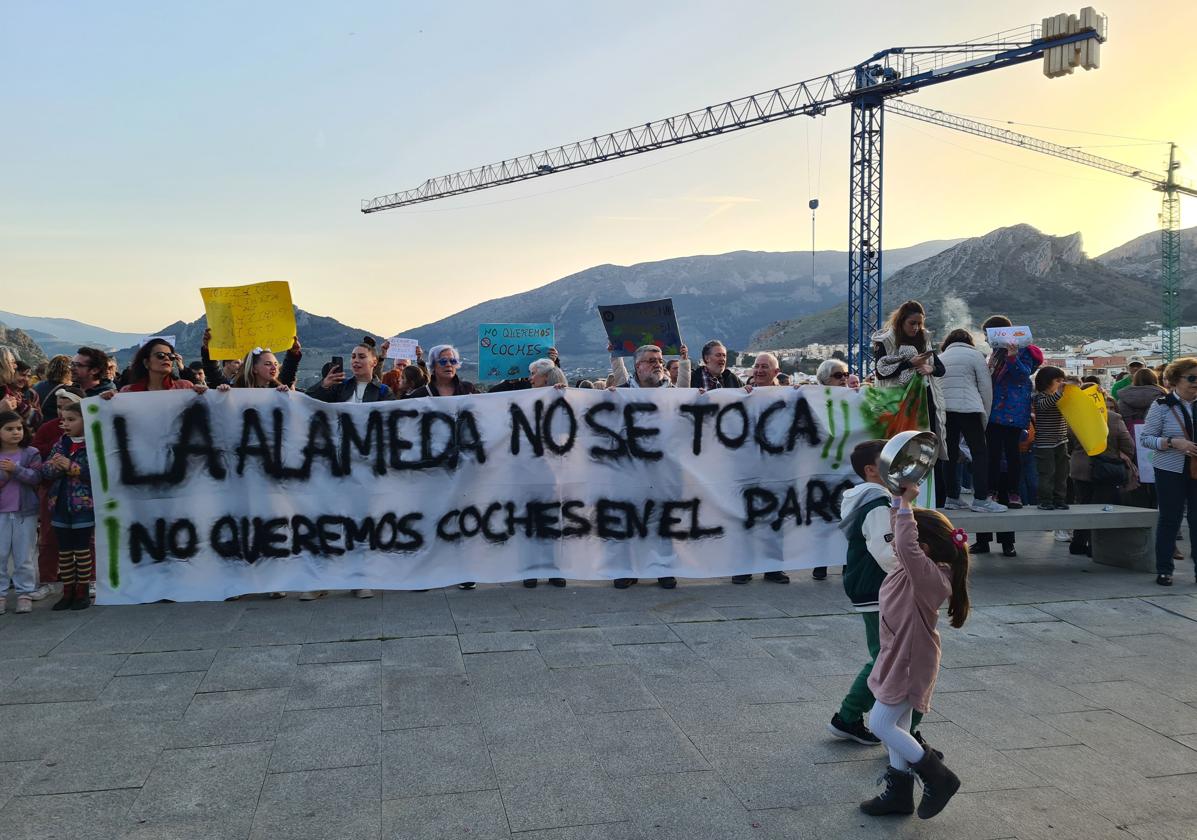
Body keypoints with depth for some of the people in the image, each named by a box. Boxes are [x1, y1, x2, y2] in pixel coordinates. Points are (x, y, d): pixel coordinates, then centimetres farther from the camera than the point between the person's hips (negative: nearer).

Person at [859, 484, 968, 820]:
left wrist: (905, 503, -37)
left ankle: (939, 777, 6)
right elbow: (905, 544, 14)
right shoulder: (917, 571, 0)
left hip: (910, 663, -10)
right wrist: (900, 500, 0)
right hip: (899, 657, 10)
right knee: (896, 727, 16)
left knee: (880, 723, -6)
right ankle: (899, 792, 28)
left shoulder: (929, 575, -27)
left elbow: (906, 545, -44)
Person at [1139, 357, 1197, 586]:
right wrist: (1173, 442, -20)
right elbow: (1145, 437, -7)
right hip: (1171, 472, -3)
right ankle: (1164, 569, 15)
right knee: (1170, 519, 5)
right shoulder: (1162, 406, -5)